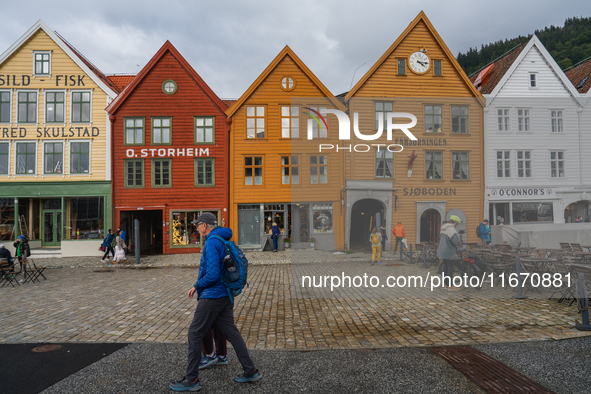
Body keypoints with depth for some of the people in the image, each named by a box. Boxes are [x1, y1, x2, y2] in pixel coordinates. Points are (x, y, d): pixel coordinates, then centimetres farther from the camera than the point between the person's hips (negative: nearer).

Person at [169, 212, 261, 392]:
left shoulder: (212, 242, -17)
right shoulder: (222, 240, 13)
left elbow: (212, 275, -25)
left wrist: (197, 286, -7)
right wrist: (200, 285, 17)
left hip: (212, 296, -9)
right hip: (225, 295, 9)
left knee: (195, 334, 2)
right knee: (231, 332, 13)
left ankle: (191, 380, 11)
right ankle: (250, 371, 18)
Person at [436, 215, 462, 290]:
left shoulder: (443, 228, 12)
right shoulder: (451, 229, -19)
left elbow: (440, 238, 26)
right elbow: (456, 241, -28)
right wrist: (460, 242, -6)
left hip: (443, 251, 10)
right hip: (449, 252, -10)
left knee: (445, 267, 14)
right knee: (450, 268, -3)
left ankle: (445, 284, 20)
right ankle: (450, 285, 1)